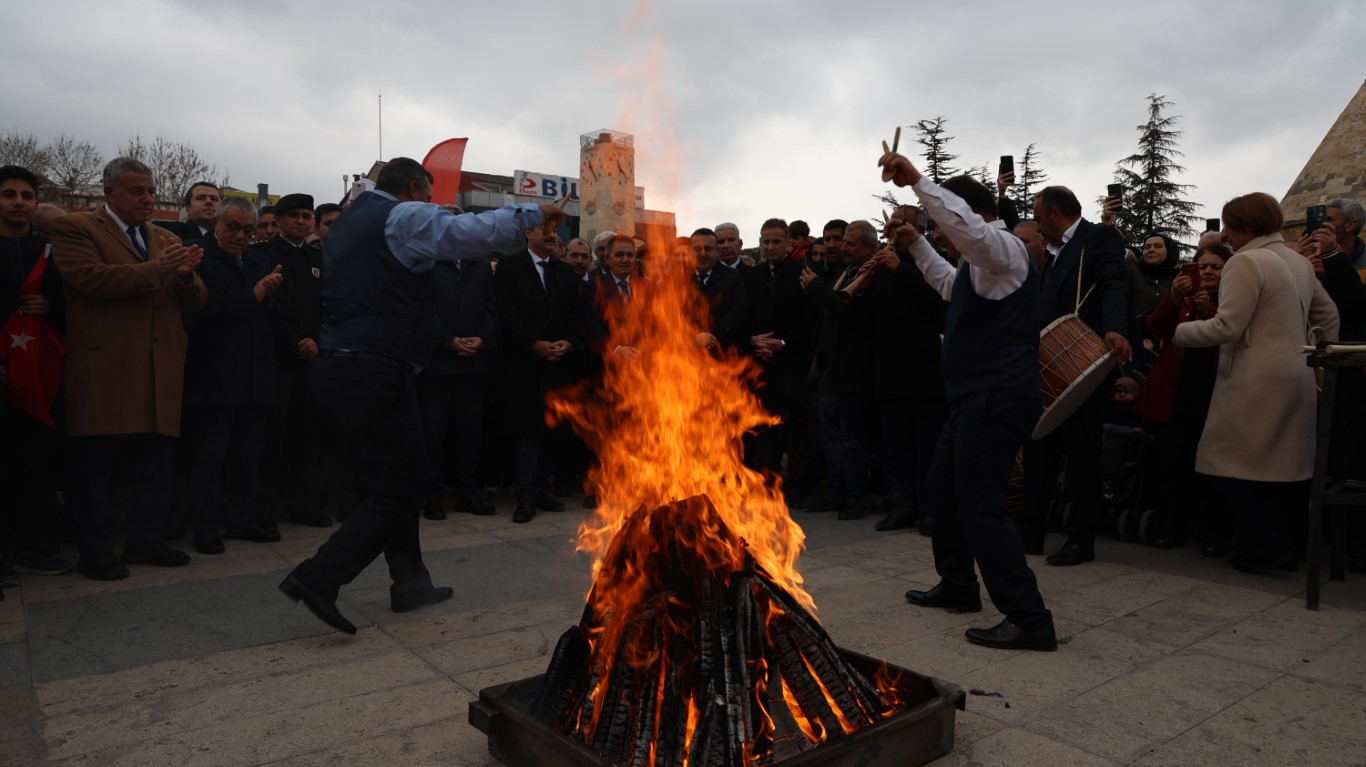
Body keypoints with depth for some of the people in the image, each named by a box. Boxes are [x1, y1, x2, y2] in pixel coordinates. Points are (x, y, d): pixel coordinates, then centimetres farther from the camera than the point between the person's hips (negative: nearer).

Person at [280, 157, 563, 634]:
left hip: (337, 368, 10)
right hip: (375, 372, -10)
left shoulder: (347, 223, 21)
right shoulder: (406, 216, -6)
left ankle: (410, 581, 23)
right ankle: (319, 577, -8)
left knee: (395, 481, 17)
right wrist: (532, 214, -8)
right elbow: (473, 233, -19)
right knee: (400, 489, -3)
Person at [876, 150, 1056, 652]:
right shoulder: (978, 262, 18)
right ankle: (957, 587, 35)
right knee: (944, 488, 20)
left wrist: (917, 182, -33)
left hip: (997, 398, -11)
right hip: (975, 396, 11)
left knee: (980, 506, -9)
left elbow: (967, 224, -35)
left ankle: (1029, 620, -3)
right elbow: (950, 284, 40)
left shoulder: (1004, 247, -12)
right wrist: (916, 245, 31)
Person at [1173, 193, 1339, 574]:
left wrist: (1176, 333, -7)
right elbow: (1328, 316, 21)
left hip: (1257, 382, -9)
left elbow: (1226, 327, -20)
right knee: (1280, 466, 13)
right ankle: (1281, 546, 18)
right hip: (1297, 379, 9)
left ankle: (1265, 547, -3)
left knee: (1225, 462, -2)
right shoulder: (1298, 261, 14)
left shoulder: (1246, 262, -13)